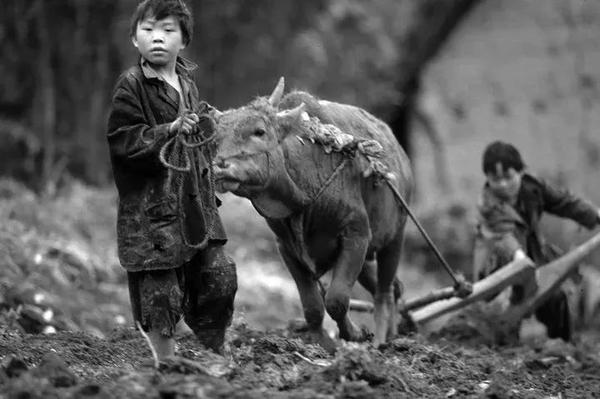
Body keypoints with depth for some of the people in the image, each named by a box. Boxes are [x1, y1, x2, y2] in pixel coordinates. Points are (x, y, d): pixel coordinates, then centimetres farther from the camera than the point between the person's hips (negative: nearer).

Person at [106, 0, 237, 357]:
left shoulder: (187, 83, 12)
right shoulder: (131, 86, -9)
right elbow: (123, 140, -15)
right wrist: (170, 131, -23)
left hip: (196, 204, 6)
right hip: (150, 209, -6)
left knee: (219, 275, 5)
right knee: (160, 288, -3)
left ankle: (217, 351, 22)